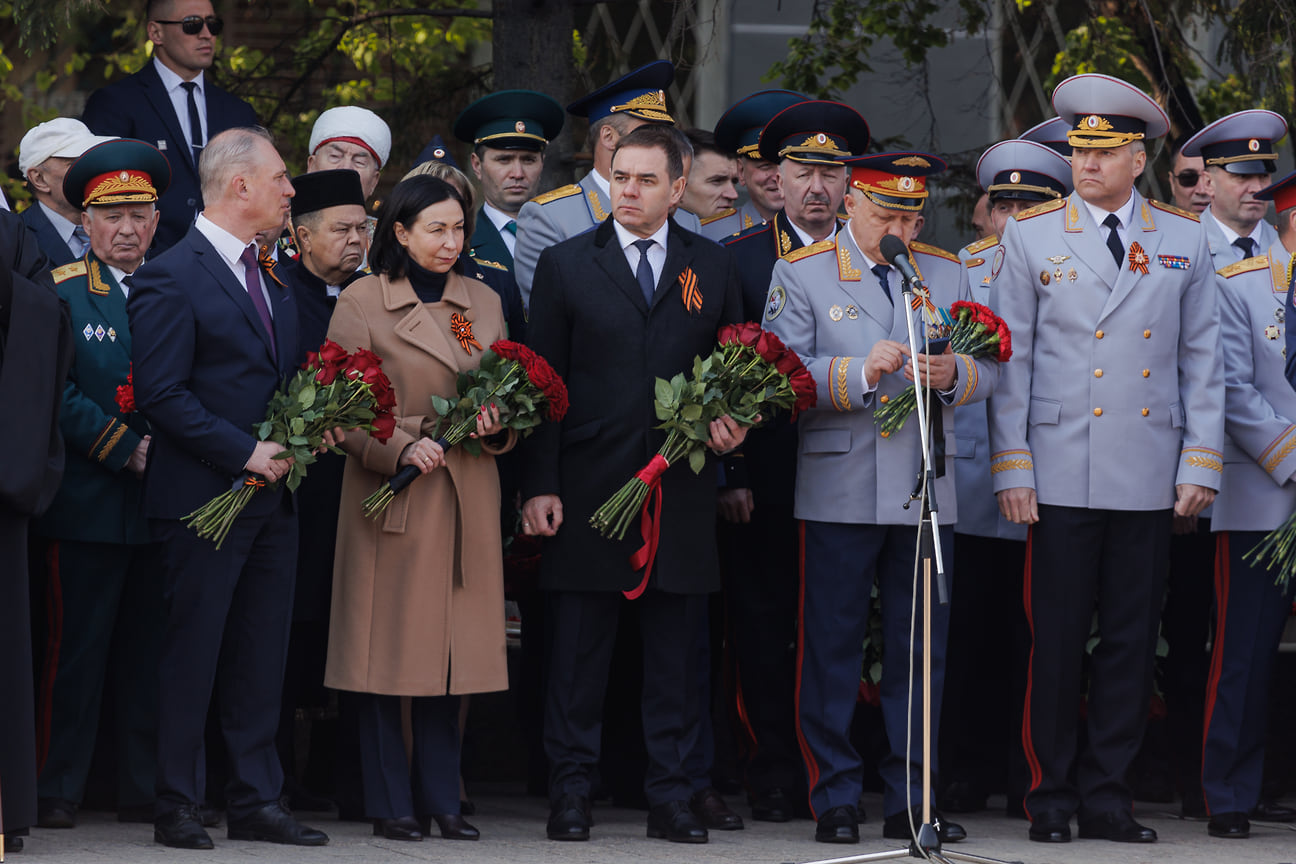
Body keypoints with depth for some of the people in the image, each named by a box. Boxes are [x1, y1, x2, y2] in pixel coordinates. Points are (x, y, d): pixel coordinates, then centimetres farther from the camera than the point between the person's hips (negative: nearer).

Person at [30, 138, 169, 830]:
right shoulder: (59, 294, 1)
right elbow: (57, 396, -7)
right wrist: (128, 450, -14)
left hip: (162, 501, 4)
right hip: (89, 505, -4)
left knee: (149, 651, 6)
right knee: (77, 648, -3)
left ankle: (145, 791, 11)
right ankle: (57, 791, 3)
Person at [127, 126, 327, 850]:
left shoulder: (273, 282, 15)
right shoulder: (171, 278, -11)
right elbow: (162, 394, -16)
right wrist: (245, 453, -17)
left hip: (272, 493, 8)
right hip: (203, 499, -8)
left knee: (263, 658, 9)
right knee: (192, 657, -2)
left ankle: (258, 802, 14)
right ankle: (178, 806, 5)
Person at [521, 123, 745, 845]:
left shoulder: (715, 269, 10)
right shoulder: (566, 265, 6)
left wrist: (735, 423, -7)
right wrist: (539, 485, -4)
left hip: (682, 488, 1)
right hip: (589, 488, -1)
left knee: (676, 652, 3)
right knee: (579, 649, 1)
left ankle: (671, 797, 9)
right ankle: (571, 793, 8)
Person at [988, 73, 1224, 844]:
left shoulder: (1183, 241, 9)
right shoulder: (1031, 238, 4)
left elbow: (1203, 360, 10)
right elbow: (1010, 360, 3)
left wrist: (1201, 462, 3)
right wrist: (1012, 468, -3)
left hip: (1151, 482, 2)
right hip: (1063, 478, -2)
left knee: (1133, 640, 4)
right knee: (1057, 640, 0)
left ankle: (1107, 794, 11)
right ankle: (1053, 796, 9)